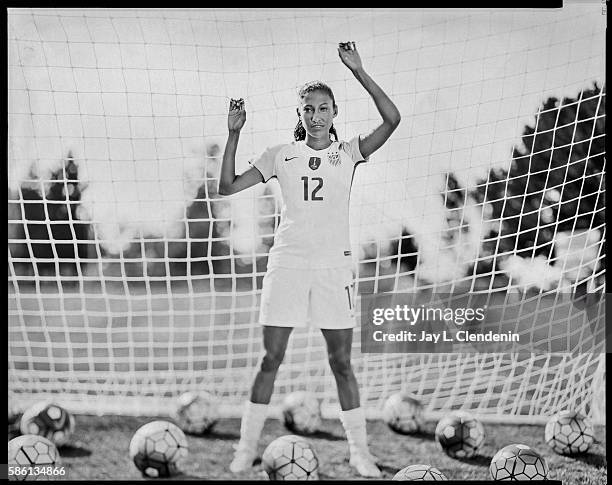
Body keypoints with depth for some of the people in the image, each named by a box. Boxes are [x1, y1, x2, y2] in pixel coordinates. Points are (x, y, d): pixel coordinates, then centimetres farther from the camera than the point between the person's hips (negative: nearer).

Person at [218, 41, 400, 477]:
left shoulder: (348, 153, 5)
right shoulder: (281, 156, 8)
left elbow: (392, 120, -8)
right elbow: (229, 186, 4)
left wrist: (359, 72, -14)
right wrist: (234, 134, -5)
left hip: (333, 265, 0)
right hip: (287, 263, 1)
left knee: (342, 362, 1)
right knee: (271, 359, 1)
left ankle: (360, 451, 9)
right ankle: (247, 448, 9)